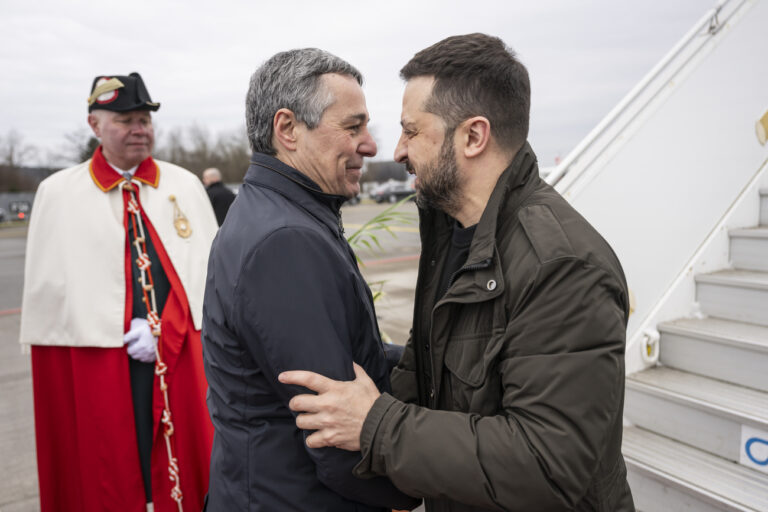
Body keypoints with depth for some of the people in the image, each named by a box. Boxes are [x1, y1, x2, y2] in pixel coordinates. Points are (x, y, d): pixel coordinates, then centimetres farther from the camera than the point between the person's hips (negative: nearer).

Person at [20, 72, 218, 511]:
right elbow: (50, 290, 0)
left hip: (183, 362, 1)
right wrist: (116, 331, -7)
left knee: (189, 471, 11)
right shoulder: (58, 193, 3)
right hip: (97, 370, -1)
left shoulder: (186, 185, 6)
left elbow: (207, 268, -1)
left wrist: (165, 331, -11)